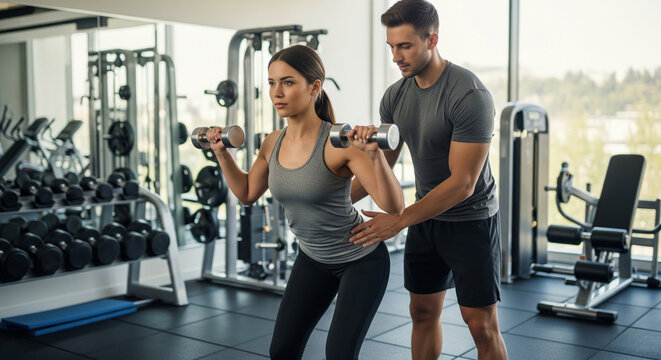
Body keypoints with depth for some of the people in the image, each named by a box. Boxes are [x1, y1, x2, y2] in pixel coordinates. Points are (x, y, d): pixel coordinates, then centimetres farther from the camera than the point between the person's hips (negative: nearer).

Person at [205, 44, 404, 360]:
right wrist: (222, 153, 2)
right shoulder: (273, 144, -7)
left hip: (361, 260, -6)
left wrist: (375, 153, -44)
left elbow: (394, 207, -30)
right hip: (313, 259, 6)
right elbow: (247, 193, 11)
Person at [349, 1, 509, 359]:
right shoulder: (396, 95, -1)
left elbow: (462, 183, -26)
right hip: (426, 217, 7)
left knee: (481, 325, -3)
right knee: (423, 313, 15)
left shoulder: (469, 95, -24)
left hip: (470, 220, -6)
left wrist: (399, 220, -29)